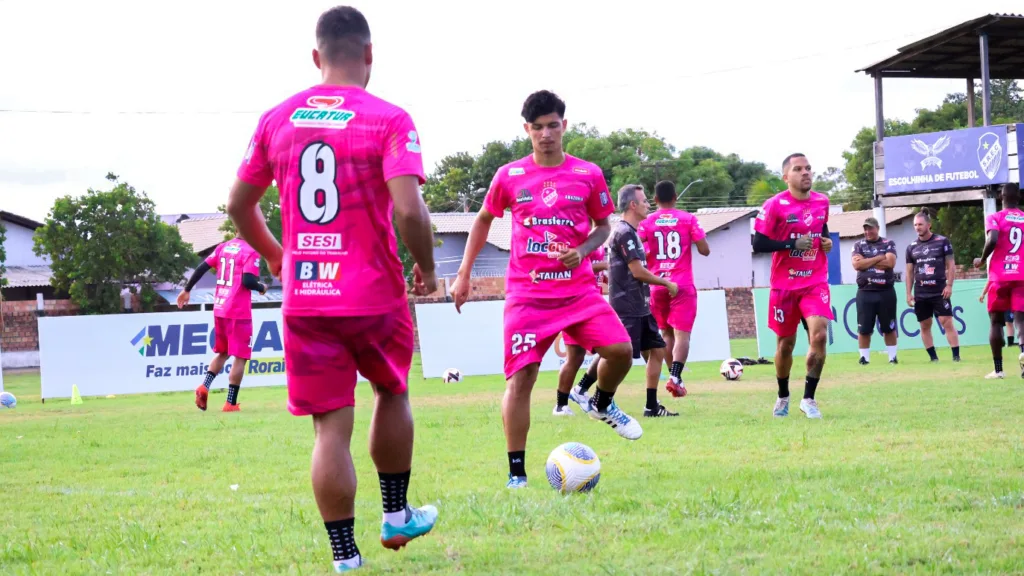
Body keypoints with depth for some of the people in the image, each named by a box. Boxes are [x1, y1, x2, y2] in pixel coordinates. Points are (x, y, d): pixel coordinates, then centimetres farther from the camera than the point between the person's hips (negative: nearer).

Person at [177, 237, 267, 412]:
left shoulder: (223, 247, 10)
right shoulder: (251, 252, -11)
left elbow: (202, 268, 8)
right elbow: (248, 281, -20)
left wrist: (187, 290, 17)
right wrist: (262, 288, 0)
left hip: (219, 310, 7)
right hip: (239, 313, -7)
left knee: (222, 353, 21)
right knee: (240, 357, 1)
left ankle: (204, 386, 1)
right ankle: (231, 403, -1)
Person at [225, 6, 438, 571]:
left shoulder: (276, 119, 4)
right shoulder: (388, 120, -10)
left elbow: (239, 204, 13)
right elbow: (409, 209, -20)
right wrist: (425, 266, -2)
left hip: (302, 298, 2)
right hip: (374, 296, -2)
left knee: (330, 428, 4)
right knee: (391, 394, 24)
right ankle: (397, 516, 33)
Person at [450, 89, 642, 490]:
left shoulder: (588, 175, 2)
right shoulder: (509, 177, 2)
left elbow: (603, 226, 13)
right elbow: (484, 220, 17)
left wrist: (581, 251, -8)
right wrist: (464, 274, 13)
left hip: (578, 289, 1)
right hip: (526, 294, -1)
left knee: (620, 349, -16)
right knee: (520, 377, -8)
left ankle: (602, 404, 19)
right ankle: (516, 473, 1)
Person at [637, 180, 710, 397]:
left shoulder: (646, 222, 1)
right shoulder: (688, 219, -1)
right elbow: (705, 250, -4)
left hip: (657, 286, 2)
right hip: (683, 285, -2)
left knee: (666, 334, 17)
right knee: (682, 334, -7)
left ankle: (674, 376, 19)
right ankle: (675, 377, -25)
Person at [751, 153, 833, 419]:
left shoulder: (822, 202, 5)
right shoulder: (775, 205, -10)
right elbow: (758, 244, -13)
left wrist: (826, 241, 4)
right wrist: (793, 244, -20)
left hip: (815, 282, 2)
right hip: (785, 285, -2)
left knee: (819, 335, -18)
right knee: (786, 343, 9)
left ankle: (808, 398, -7)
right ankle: (783, 397, 32)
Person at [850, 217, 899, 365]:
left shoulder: (888, 244, 6)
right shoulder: (858, 245, 7)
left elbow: (890, 263, -12)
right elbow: (857, 265, -9)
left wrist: (867, 262, -9)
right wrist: (879, 258, -8)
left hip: (886, 291, 0)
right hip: (865, 292, 0)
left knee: (889, 327, 5)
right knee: (864, 328, 0)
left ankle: (892, 356, 12)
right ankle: (864, 357, 6)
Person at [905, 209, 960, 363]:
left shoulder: (942, 242, 0)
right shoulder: (912, 247, 9)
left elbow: (951, 265, 0)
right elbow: (910, 272, 13)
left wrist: (949, 285, -9)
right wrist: (909, 293, 6)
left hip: (939, 292, -4)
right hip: (920, 294, 4)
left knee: (947, 322, -9)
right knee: (925, 326, 5)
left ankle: (956, 355, -9)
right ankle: (933, 357, 12)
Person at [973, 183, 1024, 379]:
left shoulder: (995, 218, -2)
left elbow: (992, 240, -19)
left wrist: (982, 260, -3)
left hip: (999, 276, -2)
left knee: (996, 321, 10)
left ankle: (998, 369, 11)